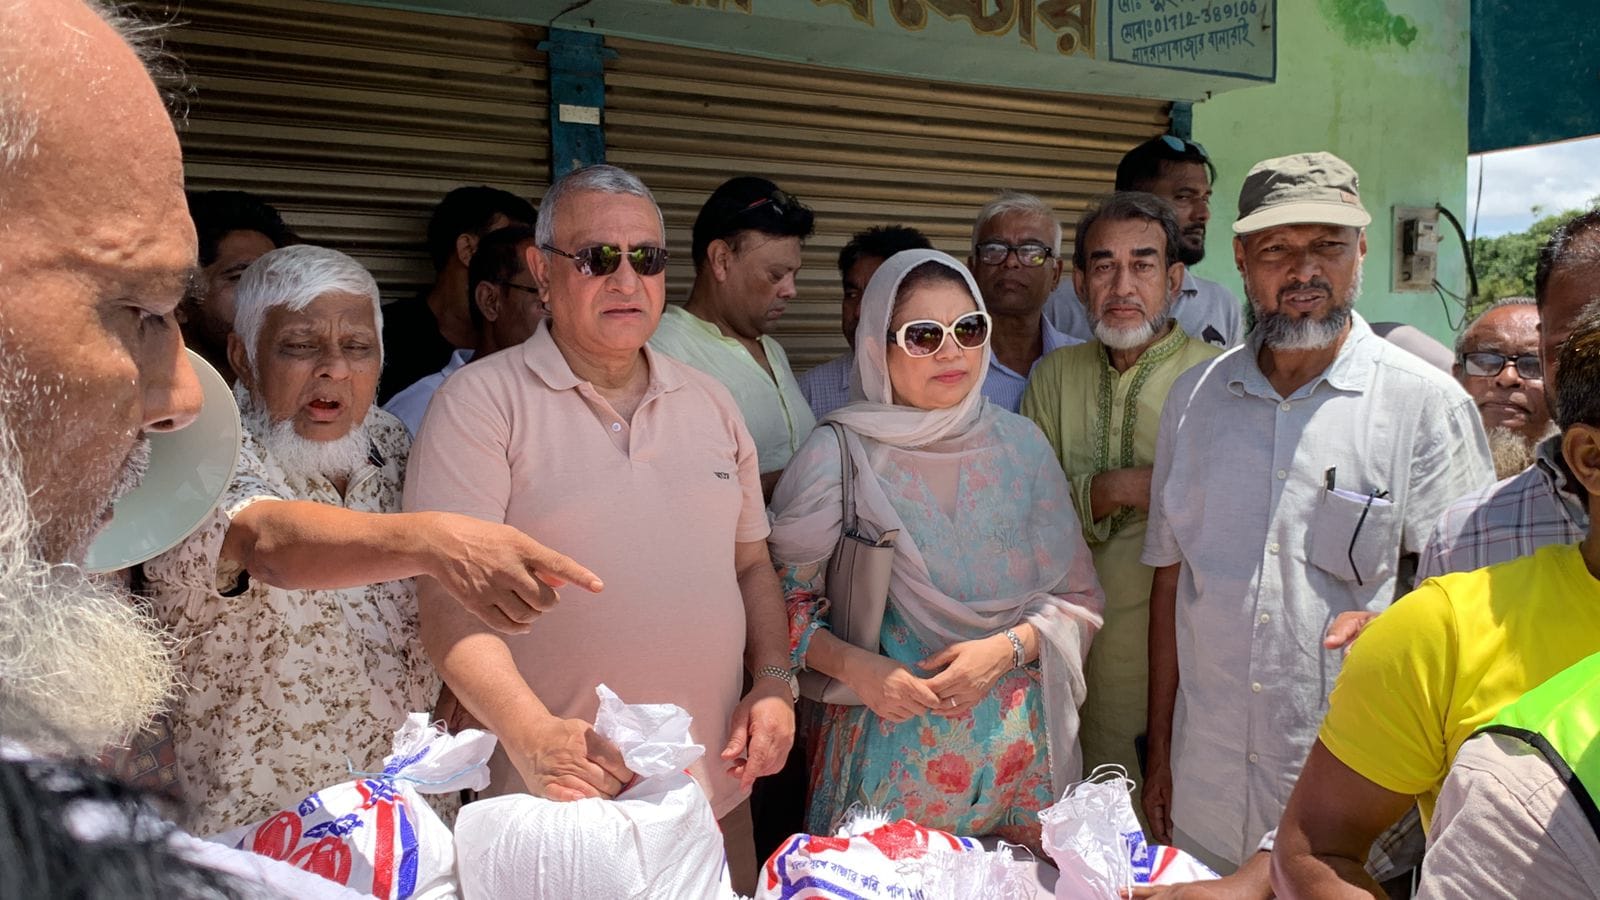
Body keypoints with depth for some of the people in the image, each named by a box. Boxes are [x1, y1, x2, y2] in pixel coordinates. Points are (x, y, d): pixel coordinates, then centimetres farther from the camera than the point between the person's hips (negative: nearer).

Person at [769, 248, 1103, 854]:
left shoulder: (1020, 445, 1)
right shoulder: (838, 453, -7)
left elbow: (1077, 596, 4)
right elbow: (781, 599, -5)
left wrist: (1007, 647, -13)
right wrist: (852, 665, -19)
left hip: (1018, 744, 3)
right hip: (885, 740, -2)